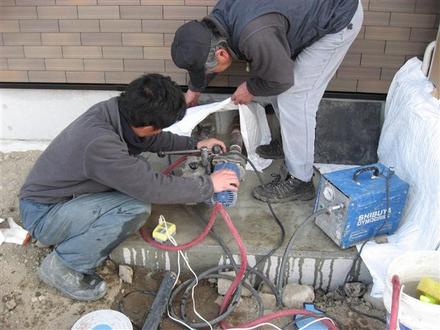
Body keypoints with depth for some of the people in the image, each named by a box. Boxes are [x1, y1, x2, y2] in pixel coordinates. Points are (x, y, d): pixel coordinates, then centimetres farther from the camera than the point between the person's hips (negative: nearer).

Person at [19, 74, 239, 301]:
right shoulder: (99, 143, -36)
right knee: (136, 206, -25)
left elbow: (150, 139, 11)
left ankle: (70, 239, 9)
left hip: (64, 197, 9)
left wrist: (194, 144, 9)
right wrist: (208, 185, -18)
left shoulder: (114, 110, -10)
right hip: (43, 215, -9)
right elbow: (154, 188, -29)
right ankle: (64, 267, -7)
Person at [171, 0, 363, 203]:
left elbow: (281, 79, -22)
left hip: (337, 18, -9)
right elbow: (202, 54, 12)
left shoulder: (255, 37, -38)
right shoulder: (217, 19, -10)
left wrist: (250, 89, -5)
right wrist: (194, 89, 24)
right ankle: (291, 143, 32)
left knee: (294, 98, -12)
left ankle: (299, 181, -1)